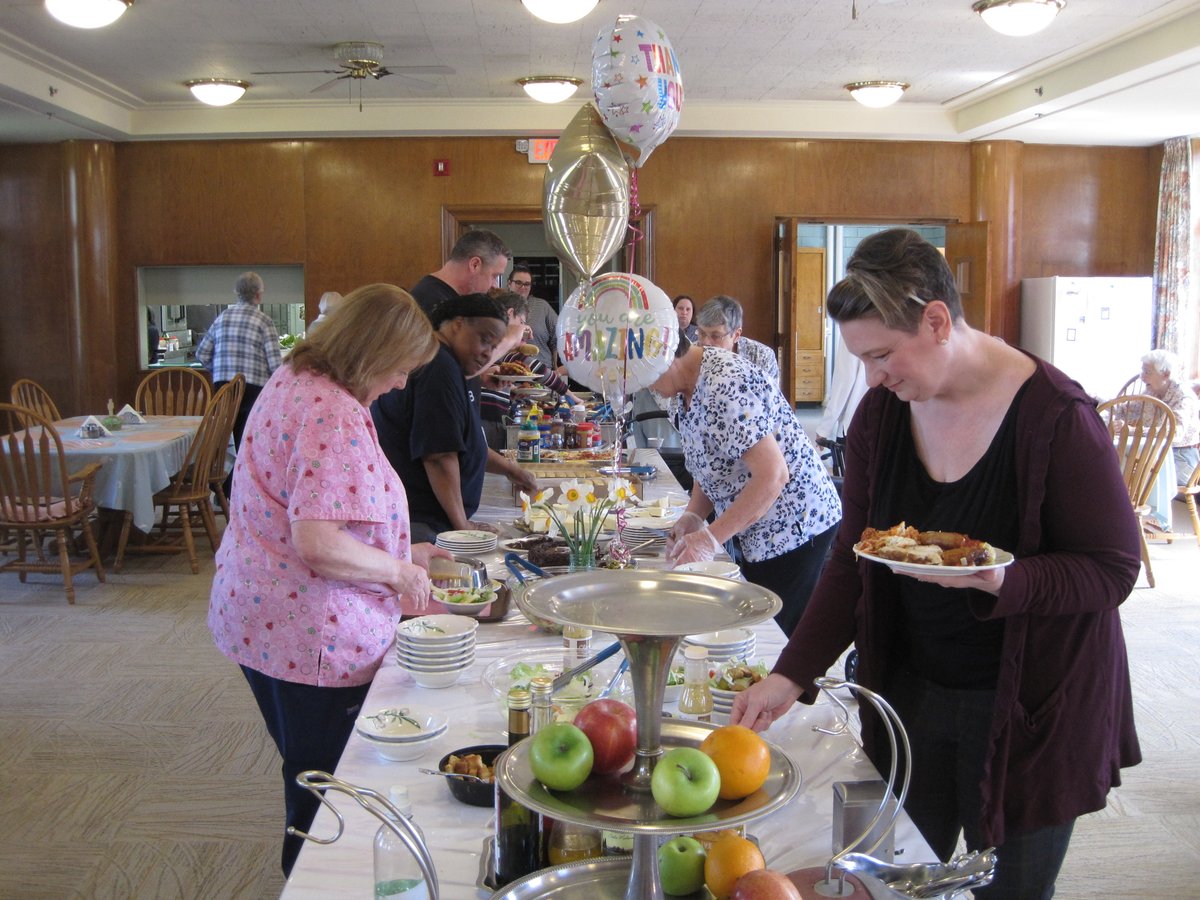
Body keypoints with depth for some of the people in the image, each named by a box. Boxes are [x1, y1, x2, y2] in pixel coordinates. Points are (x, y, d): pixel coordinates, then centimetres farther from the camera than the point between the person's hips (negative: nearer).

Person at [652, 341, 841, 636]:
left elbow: (772, 474, -30)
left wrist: (712, 537, -28)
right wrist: (692, 516, -3)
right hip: (754, 529, 10)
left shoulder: (724, 385, -27)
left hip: (795, 525, -10)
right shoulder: (686, 387, 5)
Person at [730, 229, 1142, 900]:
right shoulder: (881, 413, -5)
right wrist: (793, 675, -10)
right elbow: (854, 562, -1)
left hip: (1032, 705, -4)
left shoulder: (1056, 416, -19)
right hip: (913, 689, 4)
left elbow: (1115, 569, -14)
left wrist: (1003, 581, -32)